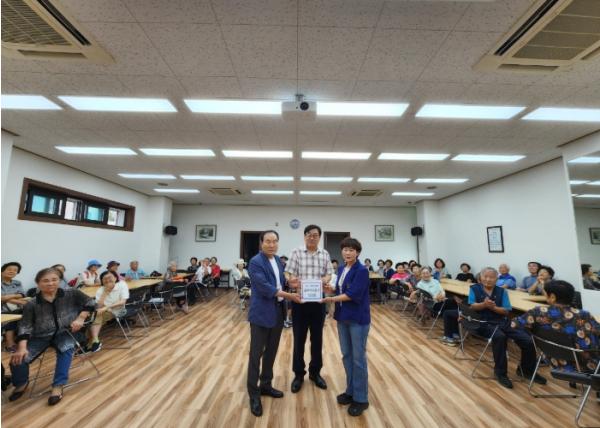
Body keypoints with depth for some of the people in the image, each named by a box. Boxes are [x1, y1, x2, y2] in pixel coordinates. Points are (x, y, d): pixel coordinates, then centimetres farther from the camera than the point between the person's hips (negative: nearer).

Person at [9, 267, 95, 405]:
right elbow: (25, 326, -6)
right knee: (18, 360, -13)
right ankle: (21, 383, 24)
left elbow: (90, 303, 0)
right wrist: (22, 347, -18)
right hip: (41, 336, 2)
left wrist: (80, 318, -13)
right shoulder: (32, 304, -5)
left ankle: (58, 386, -16)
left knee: (66, 348, -32)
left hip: (64, 333, -2)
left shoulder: (71, 295, -6)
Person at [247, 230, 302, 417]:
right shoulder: (255, 262, -16)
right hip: (261, 313, -7)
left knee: (271, 352, 18)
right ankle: (254, 394, 21)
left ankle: (266, 385, 36)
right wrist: (289, 296, -21)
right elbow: (264, 287, -24)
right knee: (256, 354, 6)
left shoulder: (278, 260, 8)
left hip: (278, 312, 7)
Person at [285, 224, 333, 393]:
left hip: (318, 301, 3)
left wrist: (325, 280, -17)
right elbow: (288, 273, -7)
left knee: (317, 338, 14)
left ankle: (315, 372, 33)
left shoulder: (325, 254, 6)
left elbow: (329, 274, 6)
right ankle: (298, 374, 27)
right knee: (299, 339, 9)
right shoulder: (296, 253, -2)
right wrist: (291, 280, -28)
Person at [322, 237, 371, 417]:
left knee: (358, 358, 5)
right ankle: (351, 391, 34)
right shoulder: (341, 269, 6)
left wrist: (331, 299, -19)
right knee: (346, 355, 17)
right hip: (343, 317, 7)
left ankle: (361, 398, 20)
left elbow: (352, 295, -22)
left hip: (358, 319, -7)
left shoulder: (362, 270, -16)